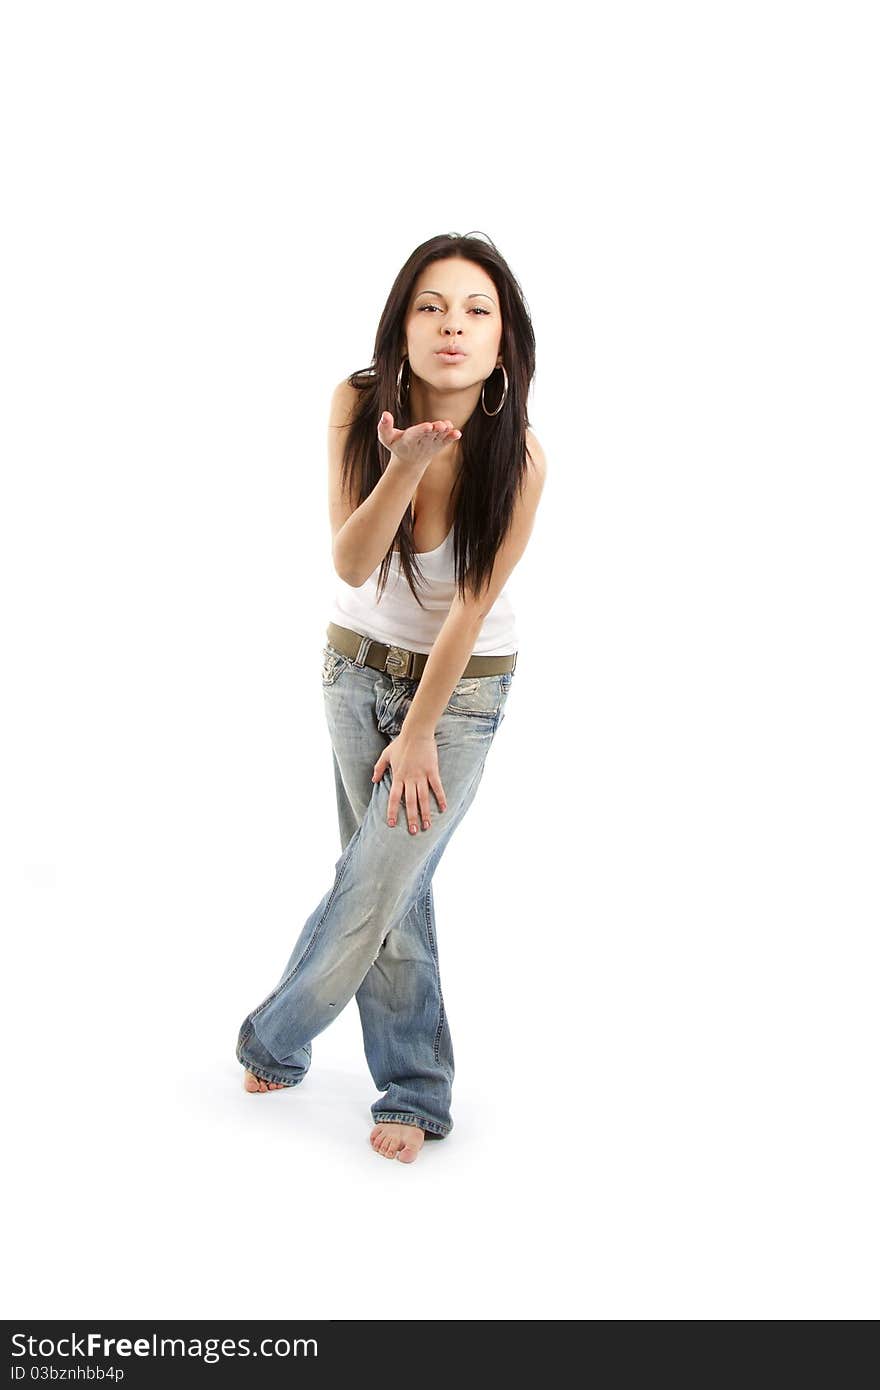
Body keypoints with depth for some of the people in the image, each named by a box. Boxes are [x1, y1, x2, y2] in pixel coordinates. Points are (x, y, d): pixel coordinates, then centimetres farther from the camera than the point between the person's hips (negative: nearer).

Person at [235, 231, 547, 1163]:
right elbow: (350, 566, -21)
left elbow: (468, 611, -17)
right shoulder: (359, 404, -17)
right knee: (391, 883, 8)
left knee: (375, 886, -3)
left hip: (462, 686, -3)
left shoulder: (516, 457, -24)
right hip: (356, 663, 3)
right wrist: (404, 466, -39)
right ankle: (416, 1093, 25)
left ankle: (273, 1041, 25)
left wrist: (418, 736, -11)